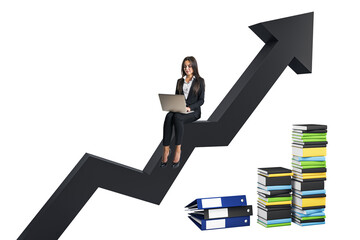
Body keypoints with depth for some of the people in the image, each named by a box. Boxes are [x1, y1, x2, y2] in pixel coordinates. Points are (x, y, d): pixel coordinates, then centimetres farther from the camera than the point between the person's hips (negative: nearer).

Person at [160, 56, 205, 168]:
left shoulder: (200, 81, 7)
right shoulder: (180, 81, 21)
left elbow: (201, 100, -1)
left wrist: (189, 107, -17)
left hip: (193, 111, -3)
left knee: (177, 117, -37)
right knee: (169, 116, -33)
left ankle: (178, 149, -33)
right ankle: (166, 149, -36)